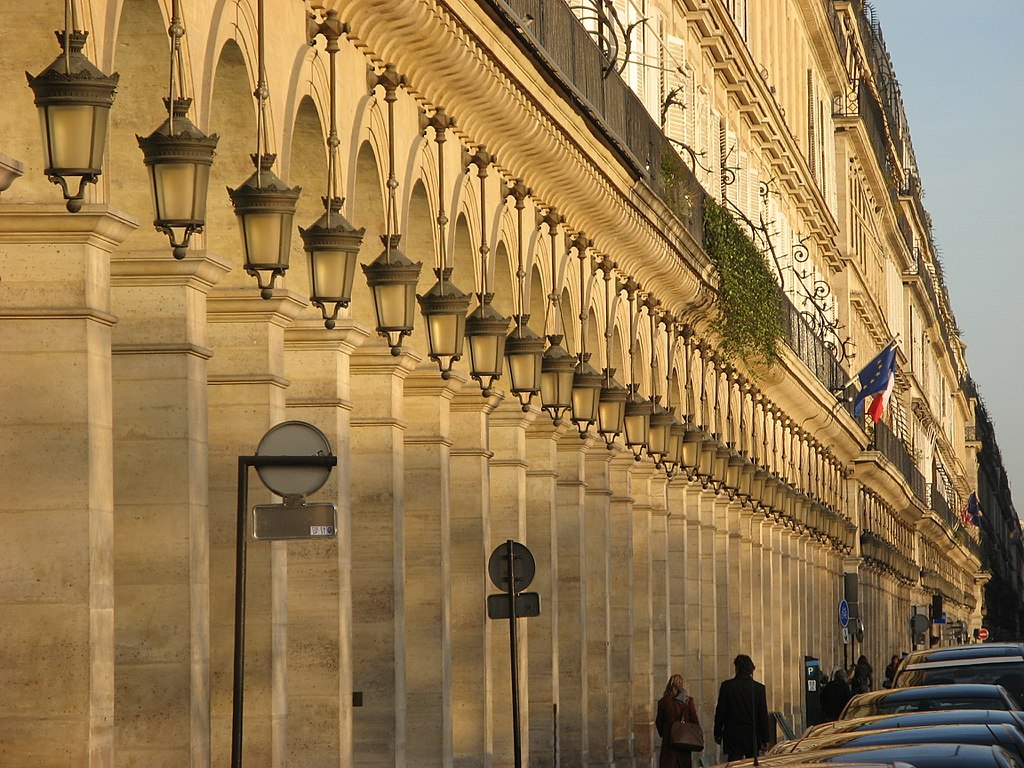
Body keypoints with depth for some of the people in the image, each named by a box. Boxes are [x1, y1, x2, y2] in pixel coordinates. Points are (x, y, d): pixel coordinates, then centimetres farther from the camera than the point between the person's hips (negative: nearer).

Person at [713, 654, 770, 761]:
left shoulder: (726, 685, -5)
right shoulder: (759, 688, -2)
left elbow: (720, 712, -2)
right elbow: (763, 715, 0)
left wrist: (717, 734, 8)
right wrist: (765, 740, 6)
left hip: (733, 737, -1)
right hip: (753, 737, 1)